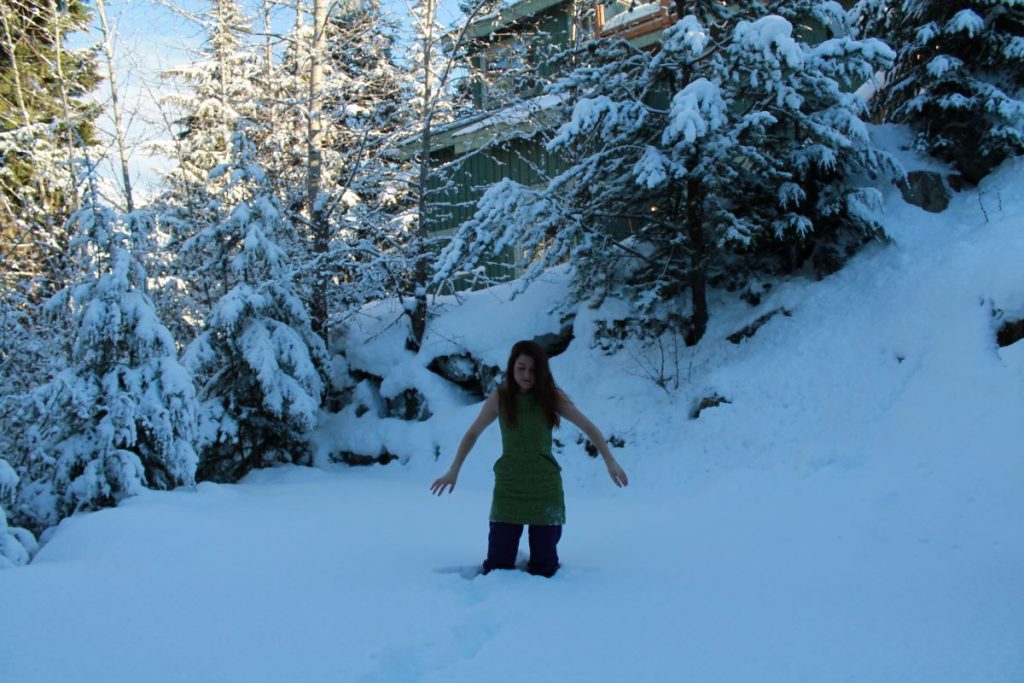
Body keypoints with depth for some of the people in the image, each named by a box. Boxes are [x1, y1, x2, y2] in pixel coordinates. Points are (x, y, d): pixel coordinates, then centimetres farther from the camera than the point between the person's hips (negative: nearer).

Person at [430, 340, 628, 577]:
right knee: (498, 567, -1)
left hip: (545, 489, 0)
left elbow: (589, 428, 2)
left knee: (543, 570, 4)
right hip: (508, 489, 0)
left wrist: (610, 462, -5)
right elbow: (472, 434, 9)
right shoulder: (499, 399, -3)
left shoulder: (552, 397, -4)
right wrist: (453, 471, 6)